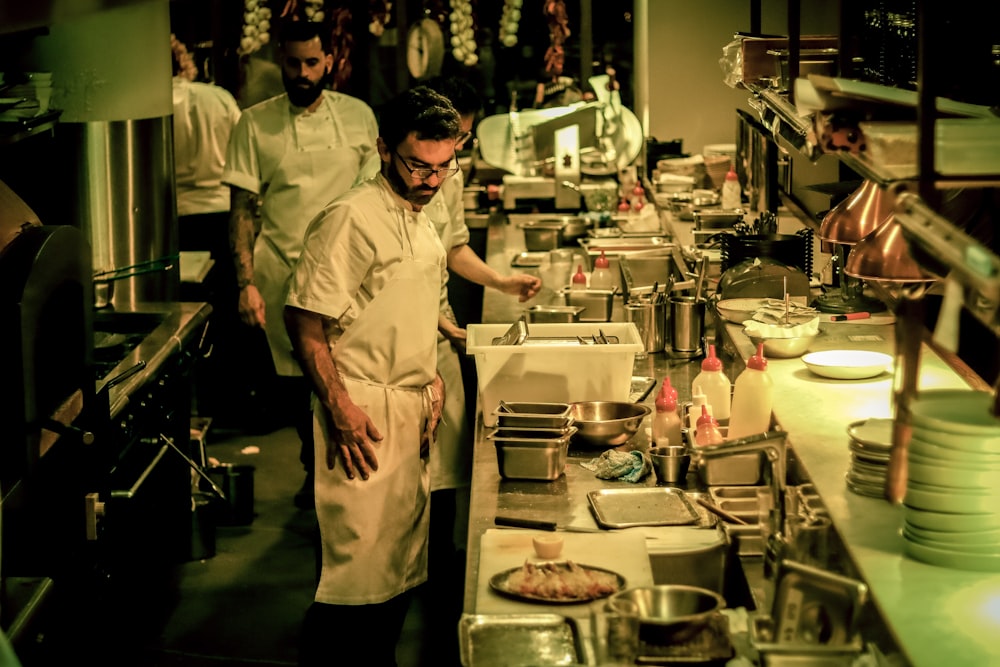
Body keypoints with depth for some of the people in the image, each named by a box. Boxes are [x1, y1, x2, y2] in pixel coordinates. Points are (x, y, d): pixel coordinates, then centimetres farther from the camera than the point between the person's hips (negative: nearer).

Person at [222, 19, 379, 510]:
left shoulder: (358, 116, 3)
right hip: (282, 274, 0)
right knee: (294, 380, 7)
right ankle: (316, 469, 32)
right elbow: (243, 208, -1)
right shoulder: (256, 125, -1)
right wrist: (246, 284, -9)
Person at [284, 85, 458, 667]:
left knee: (405, 559, 14)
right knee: (363, 564, -7)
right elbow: (305, 321, -18)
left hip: (413, 410, 9)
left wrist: (431, 377, 14)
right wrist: (341, 410, -21)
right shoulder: (351, 219, -16)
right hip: (365, 415, -9)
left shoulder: (421, 220, 13)